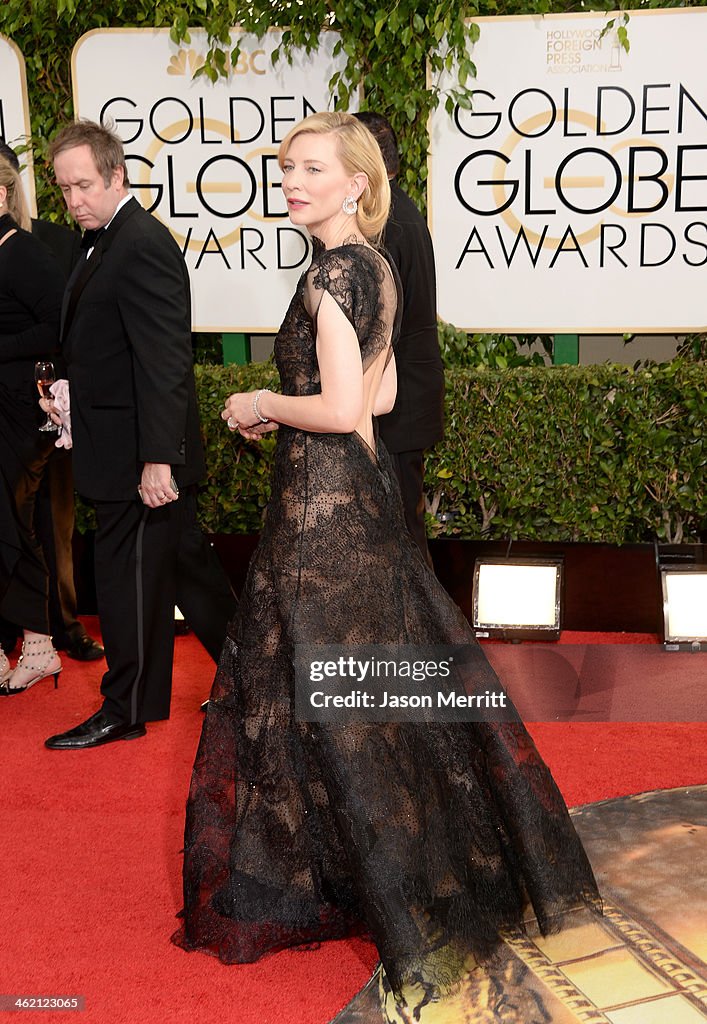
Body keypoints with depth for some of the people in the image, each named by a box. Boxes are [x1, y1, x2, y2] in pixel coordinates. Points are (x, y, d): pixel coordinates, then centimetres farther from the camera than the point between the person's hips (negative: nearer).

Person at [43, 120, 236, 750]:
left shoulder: (142, 245, -18)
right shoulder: (108, 242, 13)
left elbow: (164, 360, -24)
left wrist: (157, 458, -26)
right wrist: (77, 392, 9)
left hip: (137, 455, -10)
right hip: (141, 449, 10)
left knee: (129, 579, 2)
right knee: (184, 564, 18)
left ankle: (126, 711, 18)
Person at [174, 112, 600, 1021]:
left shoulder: (331, 270, -17)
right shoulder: (378, 266, 11)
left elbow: (340, 409, -24)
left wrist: (262, 405, -8)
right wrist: (285, 406, 12)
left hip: (323, 499, -9)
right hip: (366, 486, 9)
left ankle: (407, 915, 18)